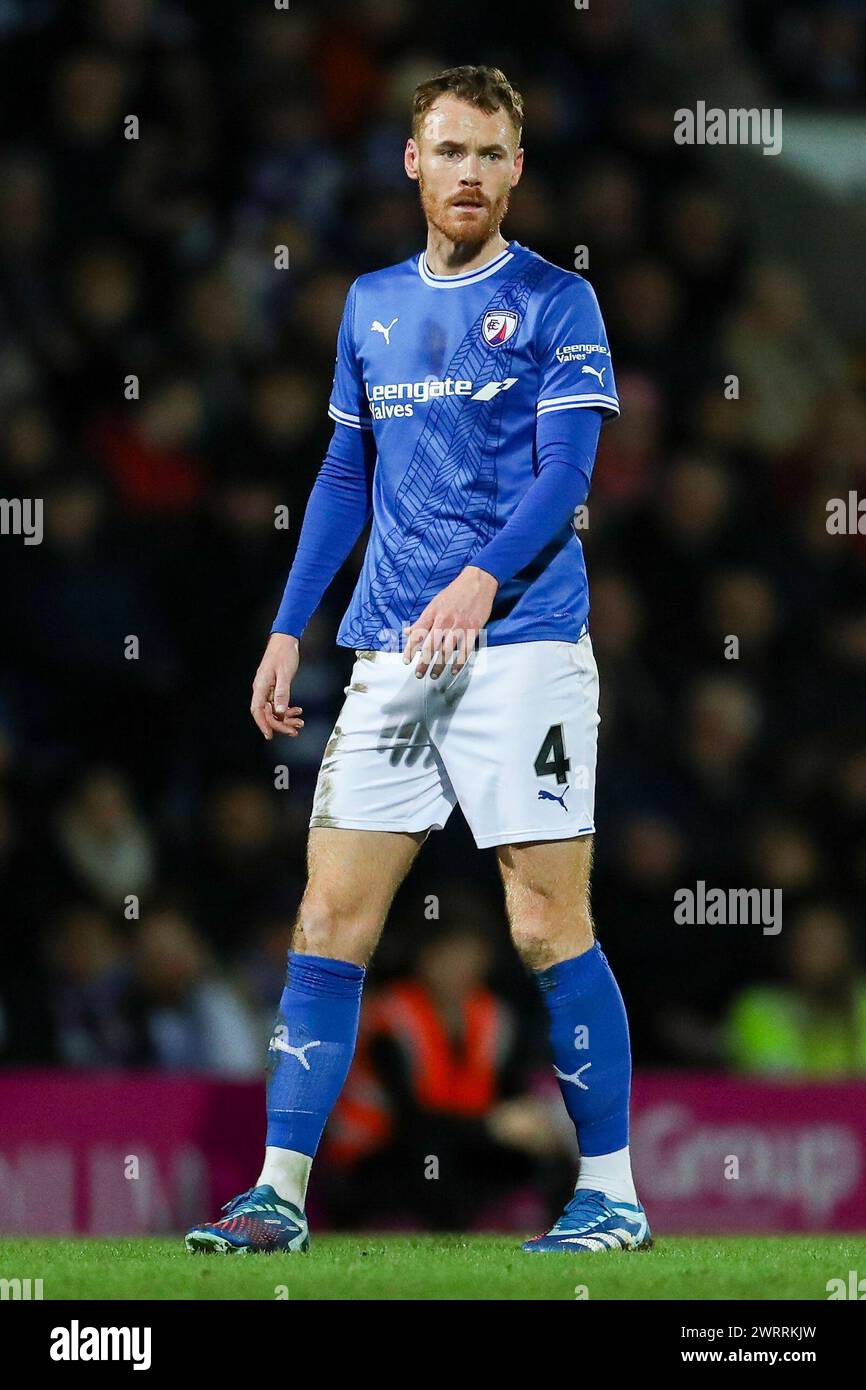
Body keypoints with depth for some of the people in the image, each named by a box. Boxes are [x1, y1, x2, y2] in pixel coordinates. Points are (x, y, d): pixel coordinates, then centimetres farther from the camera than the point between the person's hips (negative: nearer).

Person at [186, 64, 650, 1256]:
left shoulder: (555, 302, -1)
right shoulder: (372, 306, 16)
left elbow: (564, 471, -10)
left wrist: (480, 579, -27)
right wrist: (289, 631, 16)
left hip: (522, 645, -5)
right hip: (389, 654, 5)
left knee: (548, 928, -6)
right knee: (328, 920, 1)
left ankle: (612, 1192, 3)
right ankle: (279, 1192, 3)